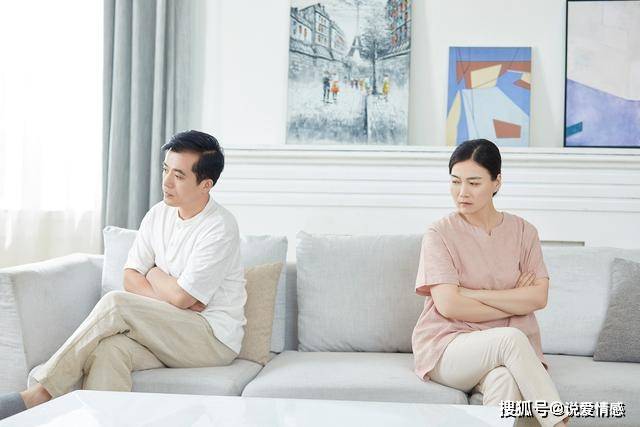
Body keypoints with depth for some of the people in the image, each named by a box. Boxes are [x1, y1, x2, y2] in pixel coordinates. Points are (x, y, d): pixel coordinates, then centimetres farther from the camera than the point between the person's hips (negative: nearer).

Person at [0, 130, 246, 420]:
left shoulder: (220, 228, -15)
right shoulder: (159, 214, 8)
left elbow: (180, 297, -17)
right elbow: (131, 278, 5)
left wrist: (153, 273, 2)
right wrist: (166, 298, -12)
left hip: (216, 340, -6)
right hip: (169, 332, 6)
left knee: (116, 304, -24)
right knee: (109, 349, -28)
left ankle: (42, 393, -20)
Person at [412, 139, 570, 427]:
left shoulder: (523, 232, 8)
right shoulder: (439, 234, -2)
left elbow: (539, 297, -4)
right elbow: (449, 306, -12)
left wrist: (473, 294, -12)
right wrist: (514, 301, -6)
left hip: (509, 350, 2)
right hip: (447, 349, -2)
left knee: (505, 381, -35)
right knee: (510, 338, -33)